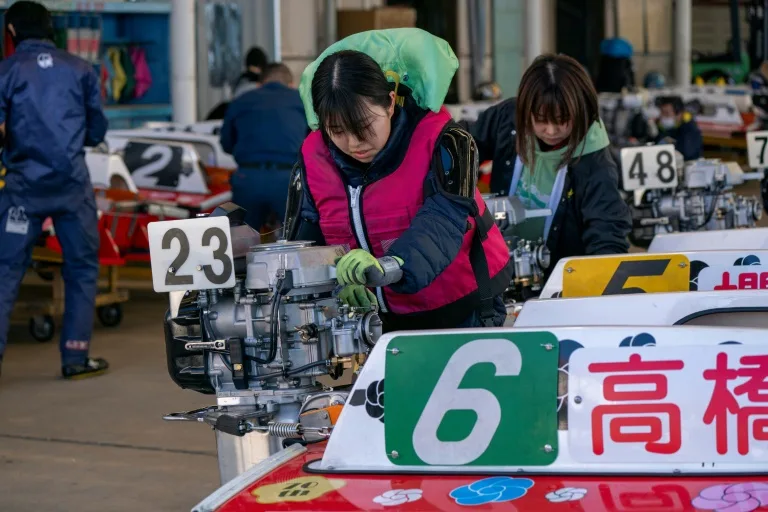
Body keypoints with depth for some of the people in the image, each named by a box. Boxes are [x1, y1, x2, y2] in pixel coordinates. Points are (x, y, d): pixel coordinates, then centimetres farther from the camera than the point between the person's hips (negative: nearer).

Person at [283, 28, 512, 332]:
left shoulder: (440, 142, -18)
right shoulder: (314, 159, -5)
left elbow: (443, 218, -34)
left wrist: (392, 266, -54)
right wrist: (337, 282, -28)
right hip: (378, 322, 4)